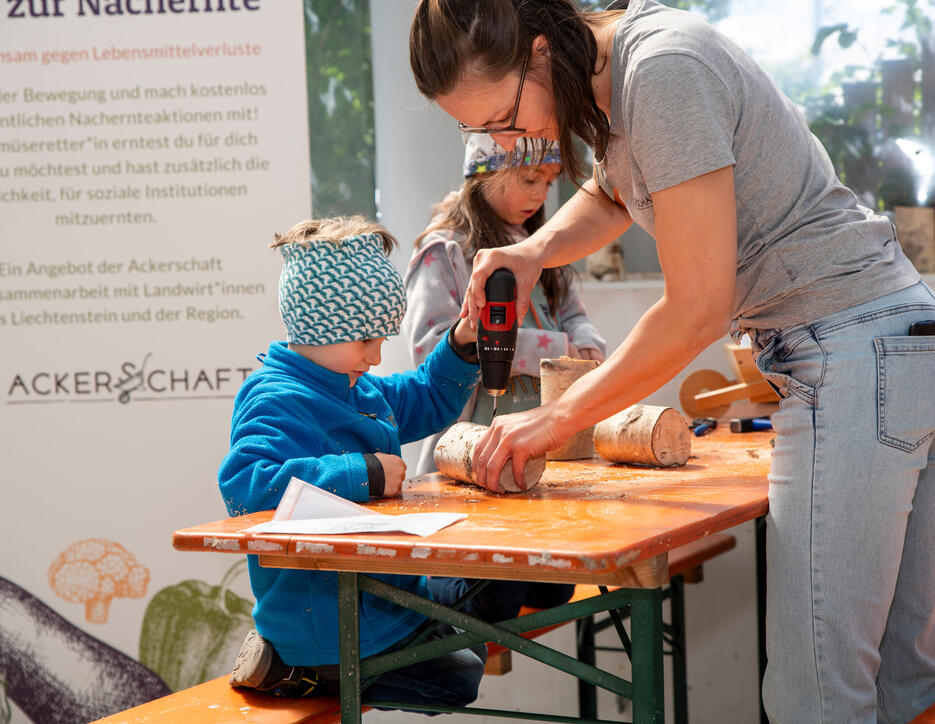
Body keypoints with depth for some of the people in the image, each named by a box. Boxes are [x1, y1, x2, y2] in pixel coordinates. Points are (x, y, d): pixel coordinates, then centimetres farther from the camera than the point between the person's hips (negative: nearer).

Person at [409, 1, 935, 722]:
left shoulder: (666, 69, -19)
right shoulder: (616, 60, 11)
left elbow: (700, 307, -19)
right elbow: (609, 197, 32)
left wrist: (555, 419, -10)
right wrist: (534, 250, 10)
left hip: (854, 354, -10)